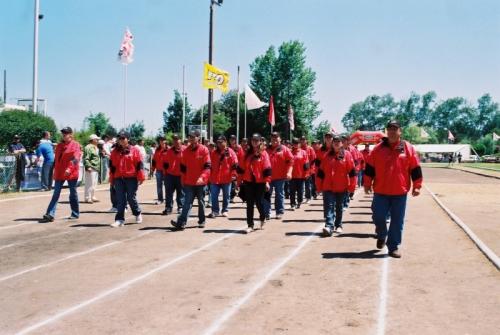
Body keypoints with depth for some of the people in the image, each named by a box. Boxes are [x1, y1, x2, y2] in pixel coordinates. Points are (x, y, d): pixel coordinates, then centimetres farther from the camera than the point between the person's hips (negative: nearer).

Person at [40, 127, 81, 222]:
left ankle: (75, 214, 17)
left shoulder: (75, 145, -5)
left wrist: (70, 168, -31)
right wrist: (55, 171, 16)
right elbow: (56, 159, 19)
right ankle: (50, 214, -4)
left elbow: (75, 158, -18)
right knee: (56, 194, 0)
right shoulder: (59, 145, 13)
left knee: (73, 193, 6)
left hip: (71, 173, -5)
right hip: (59, 173, 5)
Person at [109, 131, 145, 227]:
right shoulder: (115, 151, 10)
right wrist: (112, 179, 11)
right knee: (120, 200, 2)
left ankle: (137, 214, 26)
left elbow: (139, 164, -3)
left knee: (131, 198, 2)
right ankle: (120, 219, 3)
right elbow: (112, 165, 13)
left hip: (131, 178, -3)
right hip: (119, 179, 3)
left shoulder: (134, 150, -1)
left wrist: (141, 177, -6)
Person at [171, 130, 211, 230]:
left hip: (201, 182, -2)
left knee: (201, 202, 10)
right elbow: (183, 167, 14)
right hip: (189, 182, 3)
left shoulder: (204, 150, -6)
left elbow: (207, 166, -11)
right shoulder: (186, 151, 6)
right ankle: (181, 222, -12)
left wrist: (202, 177, -25)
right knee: (187, 202, -4)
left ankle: (202, 221, 21)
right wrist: (183, 180, 14)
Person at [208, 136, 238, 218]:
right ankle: (215, 211, 8)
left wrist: (233, 174, -12)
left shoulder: (230, 152, -2)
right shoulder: (213, 153, 8)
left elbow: (235, 164, -5)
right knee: (214, 196, 1)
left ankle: (225, 210, 19)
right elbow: (210, 164, 13)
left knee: (226, 196, 8)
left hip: (226, 178, -2)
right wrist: (209, 175, 10)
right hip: (215, 178, 2)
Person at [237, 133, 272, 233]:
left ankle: (262, 219, 33)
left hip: (260, 182, -3)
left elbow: (267, 169, -10)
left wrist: (267, 181, -17)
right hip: (248, 181, 3)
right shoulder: (248, 153, 8)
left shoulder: (263, 153, -5)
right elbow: (242, 167, 13)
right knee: (249, 204, 2)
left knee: (259, 202, 4)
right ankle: (250, 225, 6)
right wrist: (240, 179, 13)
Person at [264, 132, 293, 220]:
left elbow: (290, 161, -2)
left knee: (279, 195, 6)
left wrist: (289, 172, -12)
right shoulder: (267, 149, 9)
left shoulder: (284, 149, 2)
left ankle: (280, 212, 14)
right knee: (266, 195, 1)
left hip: (280, 176, -2)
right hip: (268, 176, 2)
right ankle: (266, 213, 5)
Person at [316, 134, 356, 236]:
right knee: (329, 206, -11)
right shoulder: (327, 155, 5)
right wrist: (319, 186, 7)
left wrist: (351, 186, -6)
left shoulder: (347, 154, -1)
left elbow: (352, 171, -2)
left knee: (339, 207, 12)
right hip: (328, 186, 1)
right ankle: (329, 226, -18)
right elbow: (321, 171, 8)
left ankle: (338, 225, 23)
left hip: (341, 187, -1)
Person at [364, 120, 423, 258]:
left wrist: (416, 186, -1)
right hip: (380, 191, 1)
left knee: (397, 221, 2)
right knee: (378, 217, 2)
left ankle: (393, 247, 11)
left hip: (400, 192, -1)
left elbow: (415, 169, 3)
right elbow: (369, 167, 7)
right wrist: (367, 183, 4)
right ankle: (381, 236, 32)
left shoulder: (408, 148, 1)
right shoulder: (378, 148, 3)